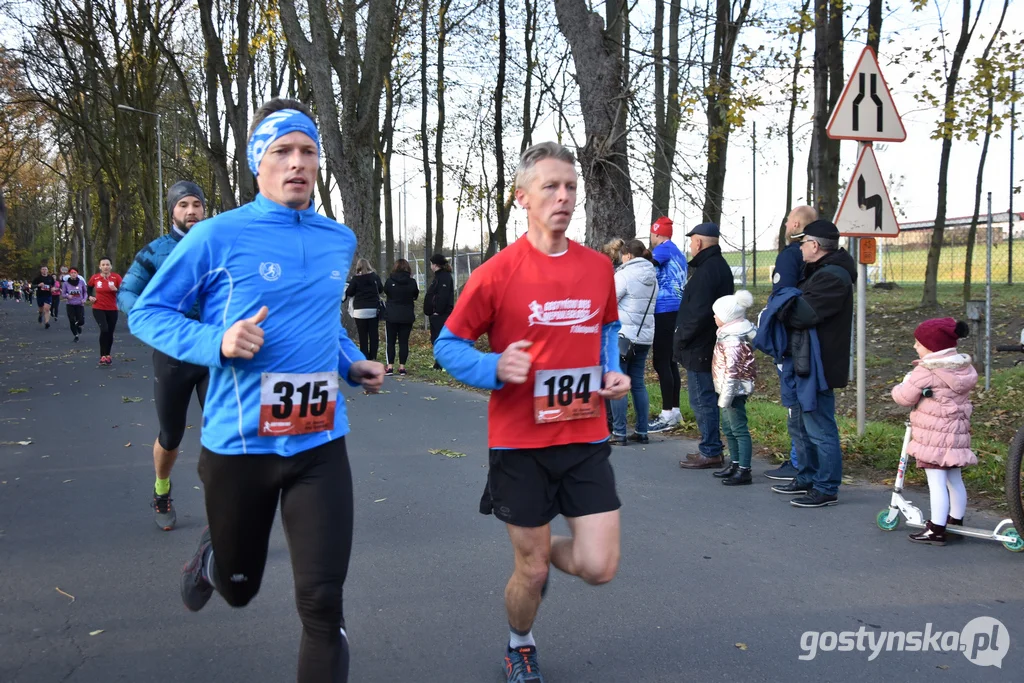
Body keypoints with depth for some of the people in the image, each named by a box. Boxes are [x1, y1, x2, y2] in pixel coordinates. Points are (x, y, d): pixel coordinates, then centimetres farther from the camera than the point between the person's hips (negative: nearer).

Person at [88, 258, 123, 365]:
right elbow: (89, 287, 17)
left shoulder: (116, 277, -9)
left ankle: (107, 355, 31)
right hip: (98, 308, -1)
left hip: (112, 309, 1)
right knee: (104, 330, -21)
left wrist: (116, 289, -28)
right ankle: (103, 356, -13)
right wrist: (90, 297, 2)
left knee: (110, 333, 10)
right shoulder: (95, 277, -4)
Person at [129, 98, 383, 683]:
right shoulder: (218, 237, -8)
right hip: (238, 441, -2)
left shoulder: (340, 240, 7)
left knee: (323, 603, -5)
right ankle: (211, 555, 56)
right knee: (238, 587, 19)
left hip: (320, 443, 3)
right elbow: (147, 313, -2)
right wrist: (217, 342, -19)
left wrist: (353, 364, 7)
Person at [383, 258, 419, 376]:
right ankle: (402, 367, 4)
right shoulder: (412, 282, -5)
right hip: (407, 316, 1)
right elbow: (416, 296, 9)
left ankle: (390, 367, 0)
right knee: (404, 341, 5)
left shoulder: (390, 280, -9)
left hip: (391, 315, -1)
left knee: (390, 341, 5)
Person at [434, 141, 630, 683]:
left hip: (586, 438, 3)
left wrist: (613, 372, 2)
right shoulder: (497, 273, -10)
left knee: (599, 567, -1)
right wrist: (496, 369, -21)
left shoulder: (599, 268, 2)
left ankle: (543, 554, 34)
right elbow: (448, 347, -3)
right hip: (520, 441, -3)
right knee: (531, 570, 8)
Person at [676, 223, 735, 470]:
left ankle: (710, 452, 1)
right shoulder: (721, 266, 14)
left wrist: (681, 337, -13)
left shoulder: (705, 271, -19)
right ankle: (711, 448, 23)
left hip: (699, 348, -10)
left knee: (702, 401, -4)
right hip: (714, 345, 10)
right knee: (709, 400, 16)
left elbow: (699, 313, -26)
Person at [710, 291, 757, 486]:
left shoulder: (732, 340, -21)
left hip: (734, 390, -11)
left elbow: (732, 371, -24)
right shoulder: (730, 335, 11)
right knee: (728, 428, 19)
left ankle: (744, 471, -2)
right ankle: (735, 464, 29)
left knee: (739, 429, -6)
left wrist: (725, 398, -22)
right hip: (731, 391, 11)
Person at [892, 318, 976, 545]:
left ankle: (937, 530, -6)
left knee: (936, 481, -7)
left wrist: (903, 384, 11)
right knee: (954, 480, 18)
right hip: (957, 432, 8)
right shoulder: (964, 368, 8)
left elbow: (904, 397, -10)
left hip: (933, 437, -8)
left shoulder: (925, 372, -14)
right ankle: (956, 522, 32)